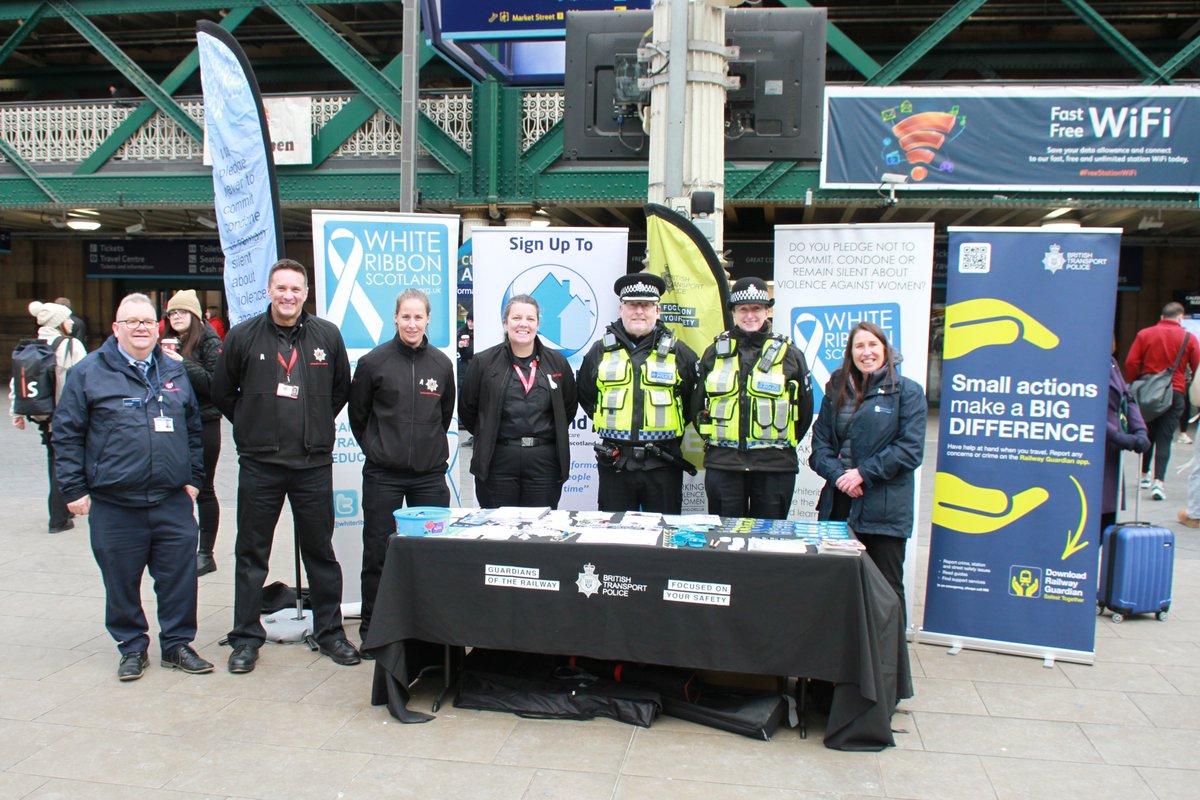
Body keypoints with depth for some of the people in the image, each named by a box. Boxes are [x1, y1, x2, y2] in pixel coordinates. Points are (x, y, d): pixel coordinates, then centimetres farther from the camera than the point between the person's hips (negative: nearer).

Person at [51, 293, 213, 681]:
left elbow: (193, 428, 18)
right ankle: (132, 647, 25)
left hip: (173, 501, 3)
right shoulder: (88, 372, 1)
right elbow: (66, 434, 1)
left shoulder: (174, 372, 12)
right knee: (122, 582, 8)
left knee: (179, 576, 6)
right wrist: (74, 489, -3)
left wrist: (193, 477, 12)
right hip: (114, 506, -2)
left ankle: (177, 644, 21)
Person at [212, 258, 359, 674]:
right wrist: (252, 428, 9)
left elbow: (342, 387, 14)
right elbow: (222, 392, 9)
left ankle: (330, 632, 23)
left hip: (314, 464, 1)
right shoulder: (243, 335, -2)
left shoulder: (327, 335, 0)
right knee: (251, 554, 8)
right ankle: (246, 639, 20)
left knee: (320, 552, 10)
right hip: (258, 464, 0)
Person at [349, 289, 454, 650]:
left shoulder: (441, 364, 5)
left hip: (430, 474, 2)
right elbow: (357, 413, 8)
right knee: (377, 552, 4)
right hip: (382, 475, -2)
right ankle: (372, 627, 19)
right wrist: (375, 448, 10)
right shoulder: (373, 362, -3)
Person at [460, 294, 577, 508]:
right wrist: (487, 437, 9)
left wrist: (544, 435, 10)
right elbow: (467, 410, 8)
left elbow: (569, 407, 15)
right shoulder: (484, 362, 0)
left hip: (545, 463, 2)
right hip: (498, 462, -1)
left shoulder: (557, 362, 6)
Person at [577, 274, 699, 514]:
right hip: (614, 462, 2)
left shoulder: (679, 353, 2)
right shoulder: (600, 351, 7)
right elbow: (584, 394, 19)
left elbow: (694, 401, 10)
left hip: (662, 464, -1)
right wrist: (607, 421, 11)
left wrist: (671, 429, 6)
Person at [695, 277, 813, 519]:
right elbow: (697, 402, 16)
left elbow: (804, 409, 11)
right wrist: (711, 440, 11)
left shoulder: (789, 354, 5)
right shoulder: (715, 352, 9)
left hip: (775, 466, -1)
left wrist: (783, 444, 9)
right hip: (722, 464, 1)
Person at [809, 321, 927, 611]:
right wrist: (837, 474, -11)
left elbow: (910, 449, -10)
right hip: (839, 503, 4)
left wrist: (863, 473, -14)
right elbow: (820, 441, 6)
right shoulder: (837, 389, 12)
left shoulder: (906, 391, -2)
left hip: (884, 508, -4)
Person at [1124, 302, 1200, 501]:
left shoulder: (1144, 334, 0)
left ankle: (1145, 475, 27)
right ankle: (1158, 481, -13)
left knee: (1147, 435, 18)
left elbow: (1131, 363, -6)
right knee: (1164, 439, -2)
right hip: (1174, 393, -2)